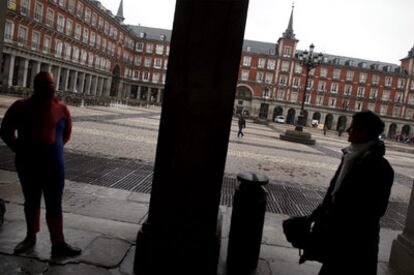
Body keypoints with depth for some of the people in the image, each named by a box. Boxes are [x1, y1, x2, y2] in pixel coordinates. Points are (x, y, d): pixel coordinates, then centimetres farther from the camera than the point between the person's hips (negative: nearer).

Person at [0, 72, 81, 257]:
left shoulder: (61, 109, -1)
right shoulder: (21, 107, -3)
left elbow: (66, 133, 13)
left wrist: (53, 149, 7)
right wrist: (20, 150, 3)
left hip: (54, 165, 0)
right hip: (28, 164, 1)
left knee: (54, 205, 2)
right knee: (31, 202, 16)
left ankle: (58, 244, 7)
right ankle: (30, 237, 33)